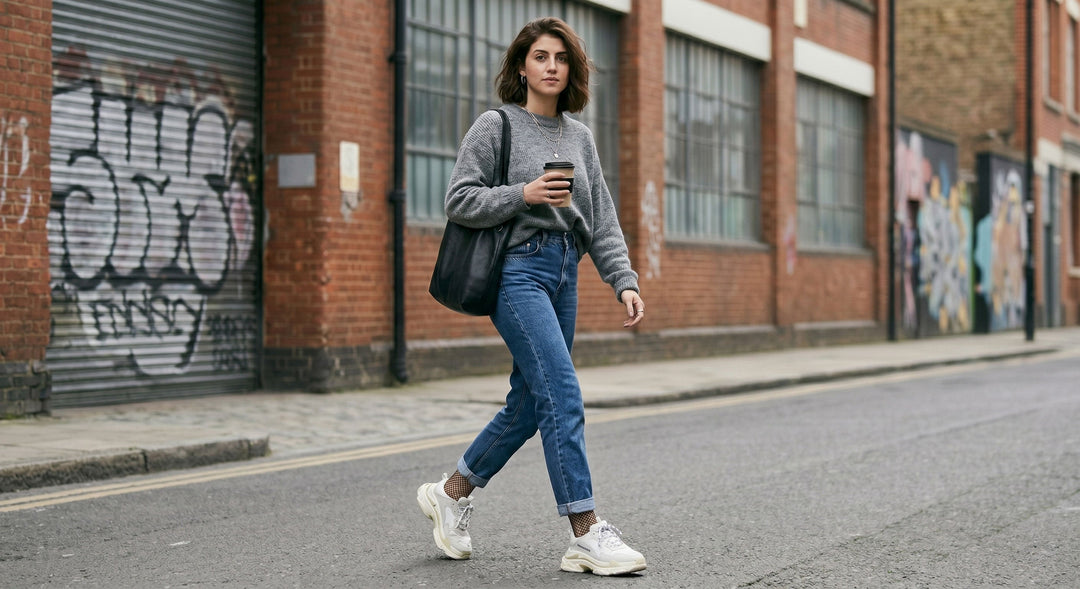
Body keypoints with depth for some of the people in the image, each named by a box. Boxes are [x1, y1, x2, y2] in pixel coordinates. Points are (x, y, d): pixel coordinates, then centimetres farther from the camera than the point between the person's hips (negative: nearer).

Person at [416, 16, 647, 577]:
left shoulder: (579, 135, 16)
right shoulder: (495, 125, -1)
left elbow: (601, 217, 13)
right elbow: (459, 200, -5)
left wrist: (624, 280, 3)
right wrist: (524, 194, -17)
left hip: (564, 276, 7)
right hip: (517, 269, -7)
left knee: (529, 403, 10)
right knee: (562, 395, -15)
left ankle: (451, 493, 28)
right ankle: (586, 534, -12)